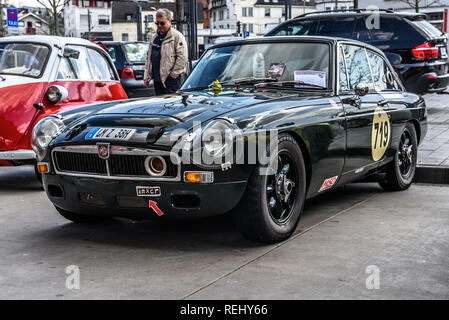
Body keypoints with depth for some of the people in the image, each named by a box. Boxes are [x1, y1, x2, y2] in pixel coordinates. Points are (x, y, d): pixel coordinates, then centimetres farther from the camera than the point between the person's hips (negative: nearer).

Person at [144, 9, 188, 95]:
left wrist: (173, 74, -13)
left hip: (170, 79, -7)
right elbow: (149, 57, 23)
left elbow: (182, 57, -13)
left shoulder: (177, 36, -6)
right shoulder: (155, 38, 19)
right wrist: (146, 76, 17)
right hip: (157, 79, 8)